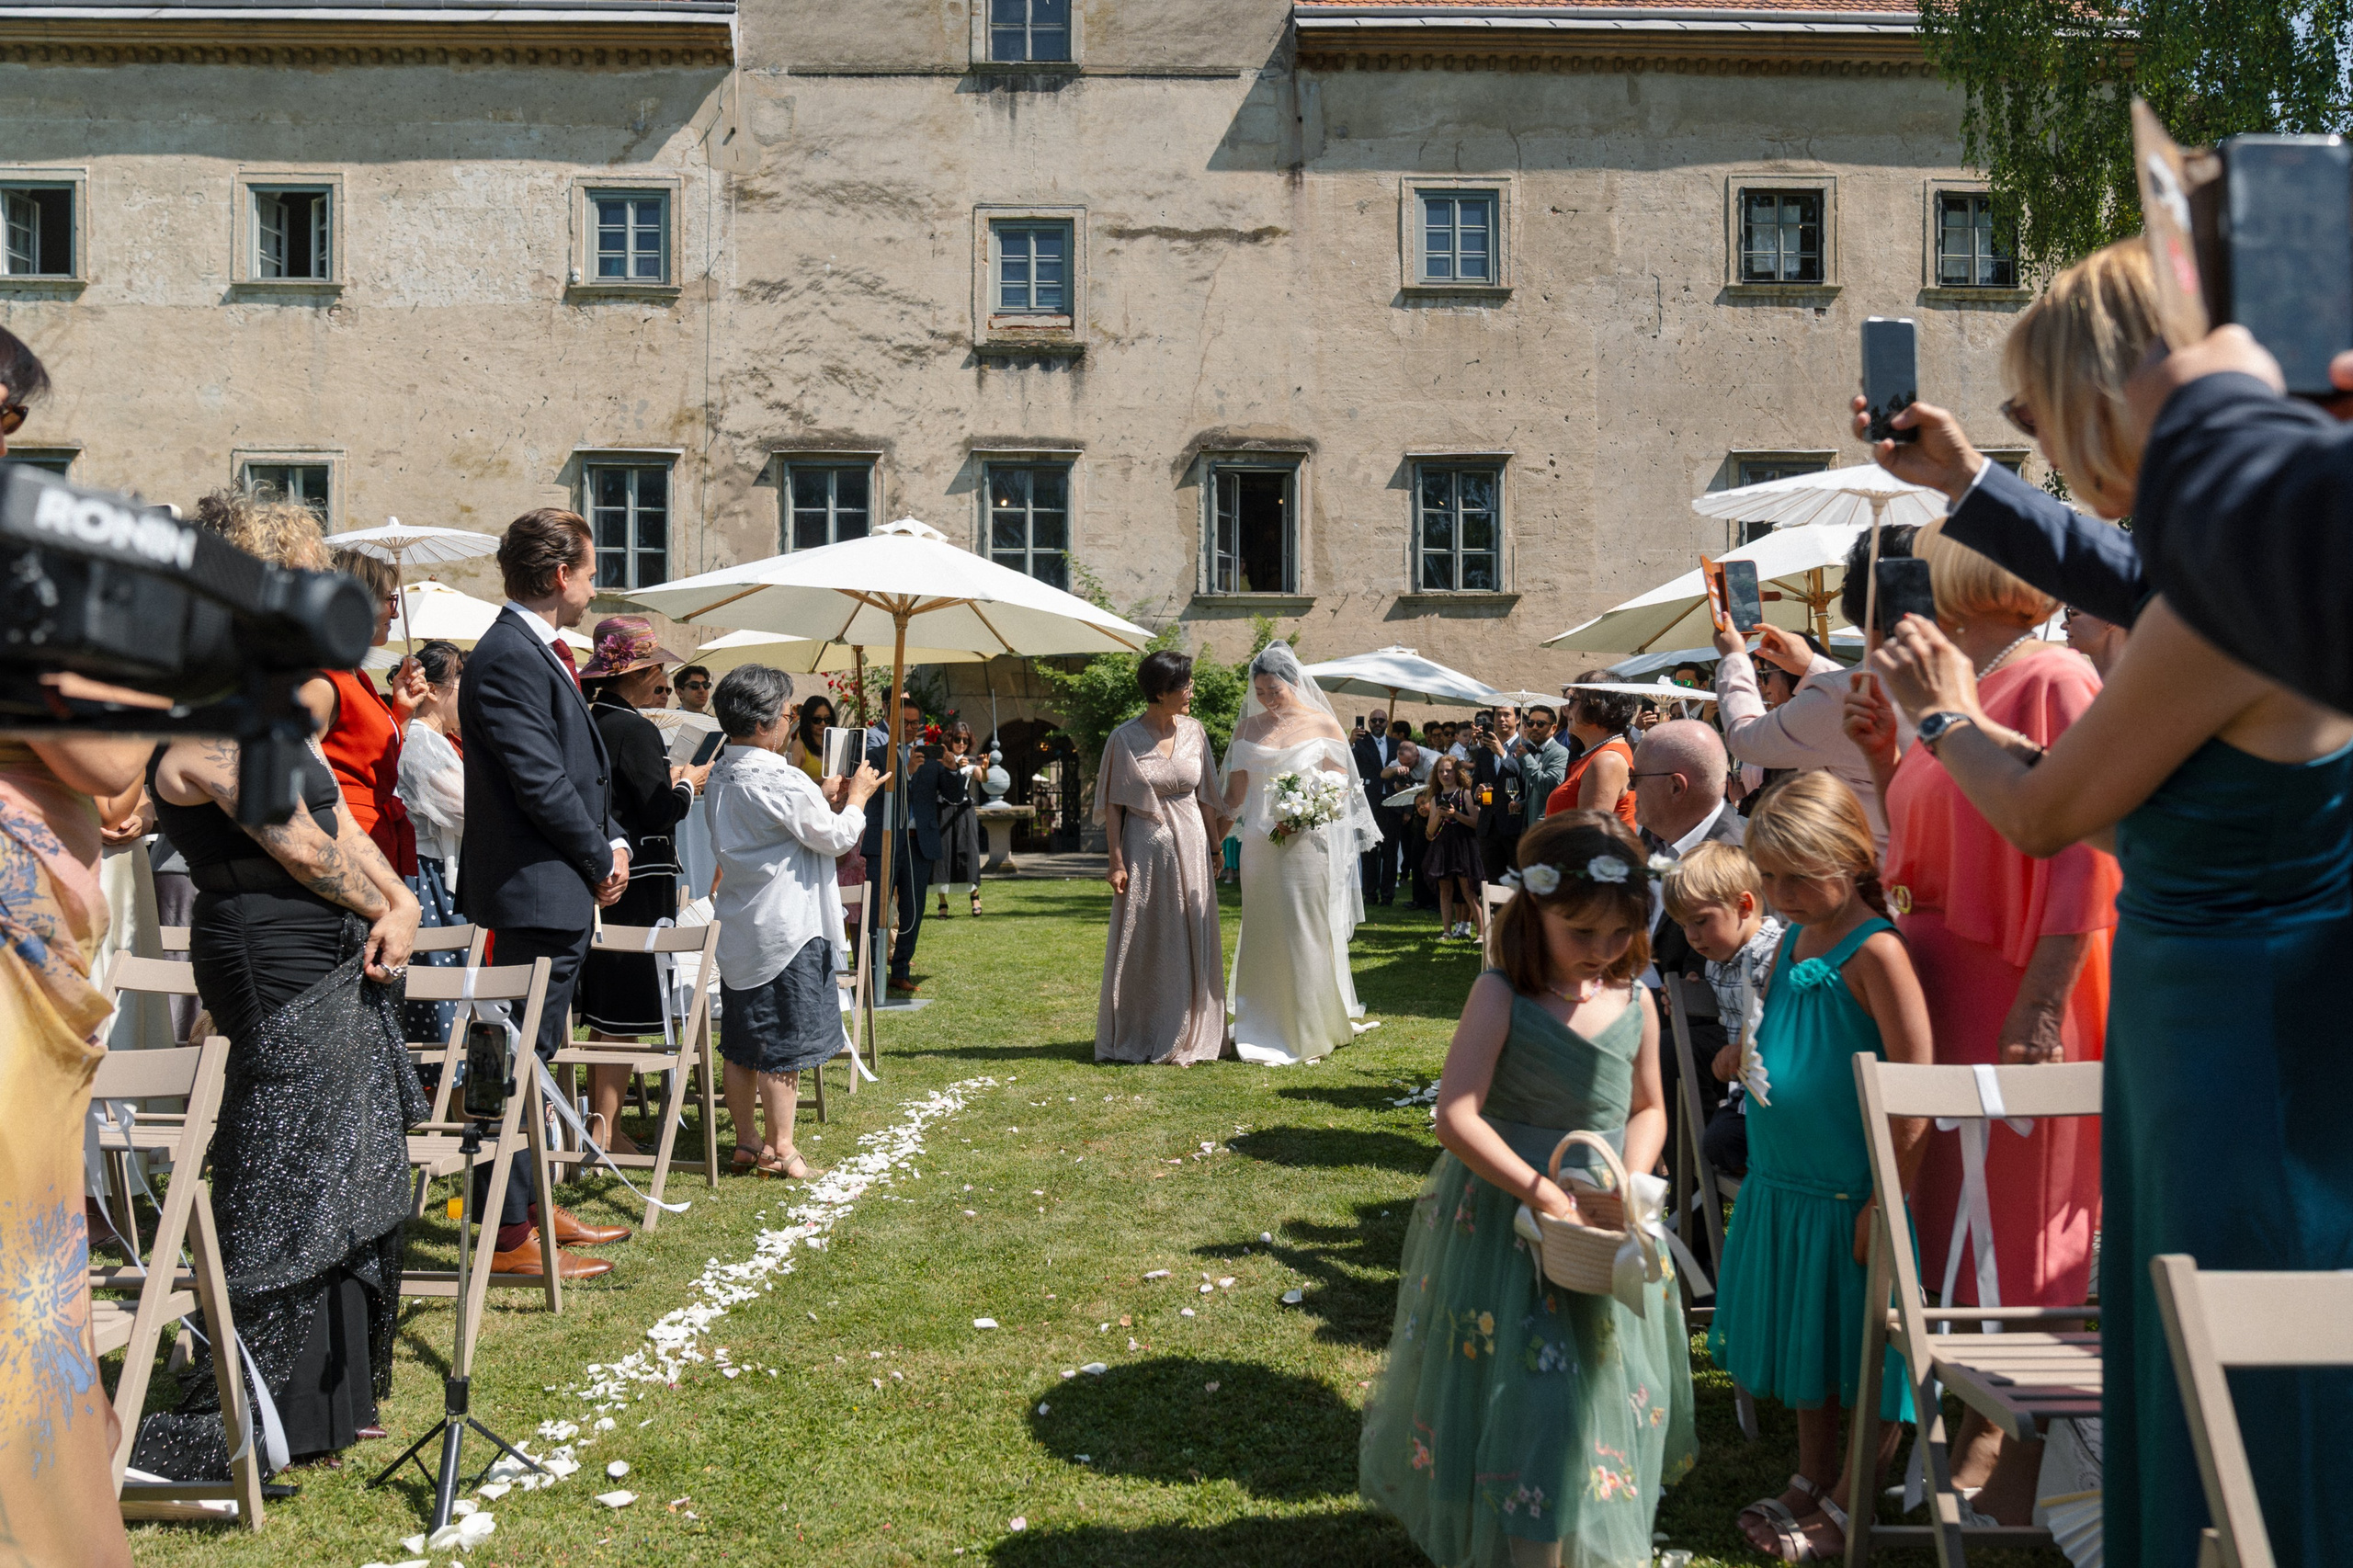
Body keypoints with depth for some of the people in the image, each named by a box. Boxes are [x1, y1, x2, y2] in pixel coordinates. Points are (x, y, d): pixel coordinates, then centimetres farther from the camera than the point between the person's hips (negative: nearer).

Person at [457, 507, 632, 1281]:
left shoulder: (539, 653, 16)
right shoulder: (509, 656, -17)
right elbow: (540, 782, -22)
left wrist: (610, 842, 5)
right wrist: (600, 860, -11)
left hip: (559, 891, 11)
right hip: (537, 889, -11)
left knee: (532, 1057, 18)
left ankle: (532, 1203, 30)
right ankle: (510, 1234, 4)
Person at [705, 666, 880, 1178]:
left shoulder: (721, 775, 8)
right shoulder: (783, 781, -19)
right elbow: (837, 838, -11)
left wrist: (821, 799, 15)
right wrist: (857, 796, 4)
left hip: (737, 926, 9)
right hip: (784, 929, -8)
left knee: (742, 1042, 13)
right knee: (784, 1042, 0)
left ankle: (745, 1143, 21)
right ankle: (779, 1150, 7)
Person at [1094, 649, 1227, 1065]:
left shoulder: (1194, 731, 2)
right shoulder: (1125, 739, -7)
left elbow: (1205, 795, 7)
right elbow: (1113, 805, -6)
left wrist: (1216, 844, 5)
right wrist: (1117, 859, -11)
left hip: (1189, 846, 3)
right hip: (1145, 847, -3)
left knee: (1189, 941, 6)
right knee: (1142, 943, 5)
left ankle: (1184, 1037, 17)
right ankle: (1141, 1038, 17)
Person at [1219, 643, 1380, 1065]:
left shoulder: (1323, 725, 0)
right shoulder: (1248, 728, 11)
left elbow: (1339, 789, -2)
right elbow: (1235, 794, 14)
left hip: (1308, 845, -4)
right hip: (1260, 847, 4)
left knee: (1307, 936, -1)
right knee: (1262, 936, 5)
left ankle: (1310, 1034, 9)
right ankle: (1263, 1031, 12)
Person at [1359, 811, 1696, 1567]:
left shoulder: (1635, 1006, -2)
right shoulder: (1500, 997, -17)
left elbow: (1648, 1109, 12)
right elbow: (1456, 1119, -23)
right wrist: (1545, 1194, -25)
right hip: (1503, 1223, -4)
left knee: (1602, 1402, 16)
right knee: (1517, 1401, 2)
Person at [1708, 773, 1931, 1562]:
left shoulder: (1874, 951, -17)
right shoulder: (1791, 942, 7)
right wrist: (1751, 1064, 3)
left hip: (1848, 1194, -8)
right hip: (1786, 1184, 8)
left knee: (1859, 1356, 8)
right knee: (1804, 1346, 20)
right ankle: (1811, 1480, 36)